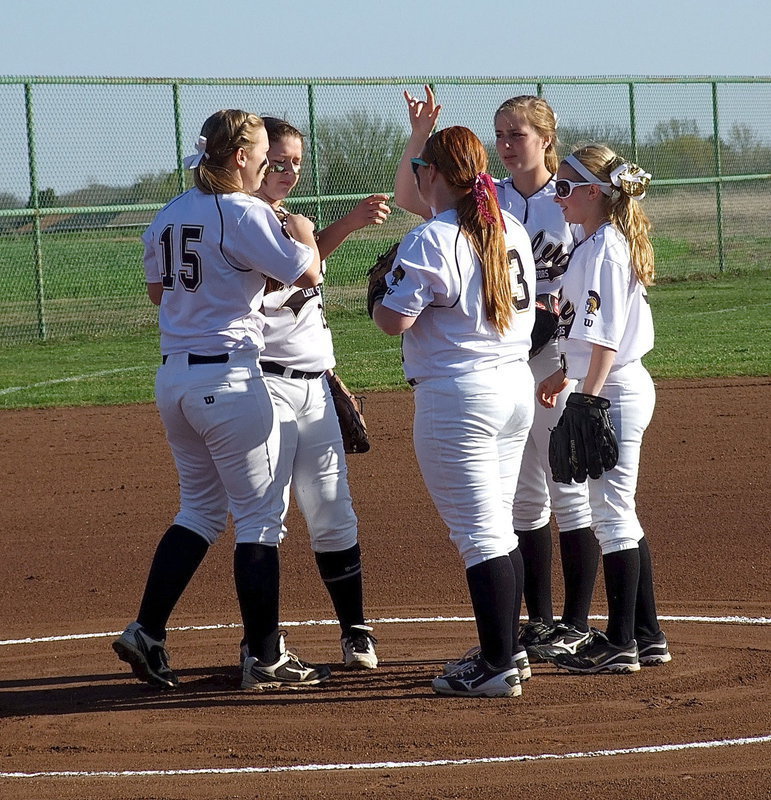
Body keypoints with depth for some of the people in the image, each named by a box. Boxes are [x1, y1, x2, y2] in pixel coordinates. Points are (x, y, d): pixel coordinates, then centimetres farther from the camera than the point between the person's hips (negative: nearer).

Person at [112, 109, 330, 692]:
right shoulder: (246, 213, -13)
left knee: (201, 508, 19)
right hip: (230, 376, -8)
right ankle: (266, 658, 4)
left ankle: (147, 632, 10)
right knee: (259, 514, 1)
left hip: (174, 377, 8)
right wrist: (303, 233, 5)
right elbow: (307, 275, -14)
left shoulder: (168, 217, 10)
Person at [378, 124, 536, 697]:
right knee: (498, 526, 18)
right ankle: (503, 649, 24)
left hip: (456, 396, -8)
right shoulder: (512, 231, 9)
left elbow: (394, 320, -18)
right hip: (518, 387, 8)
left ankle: (497, 667, -6)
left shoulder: (431, 241, -14)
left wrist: (379, 286, 3)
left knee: (479, 532, -6)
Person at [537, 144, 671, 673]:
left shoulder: (604, 248, -16)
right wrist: (565, 376, 28)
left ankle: (620, 644, -2)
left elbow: (606, 336, -22)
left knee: (612, 515, -5)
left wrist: (588, 399, -24)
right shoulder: (608, 243, 14)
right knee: (617, 515, 15)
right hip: (620, 388, 10)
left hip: (615, 392, -10)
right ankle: (647, 635, 20)